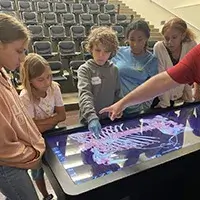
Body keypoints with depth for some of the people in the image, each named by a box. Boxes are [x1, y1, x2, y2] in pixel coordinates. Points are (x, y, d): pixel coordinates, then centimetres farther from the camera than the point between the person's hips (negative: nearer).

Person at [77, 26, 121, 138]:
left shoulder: (114, 70, 4)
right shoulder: (85, 69, -9)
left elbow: (117, 94, 12)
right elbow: (84, 94, -22)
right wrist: (92, 117, -36)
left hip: (110, 120, 3)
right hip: (89, 121, -3)